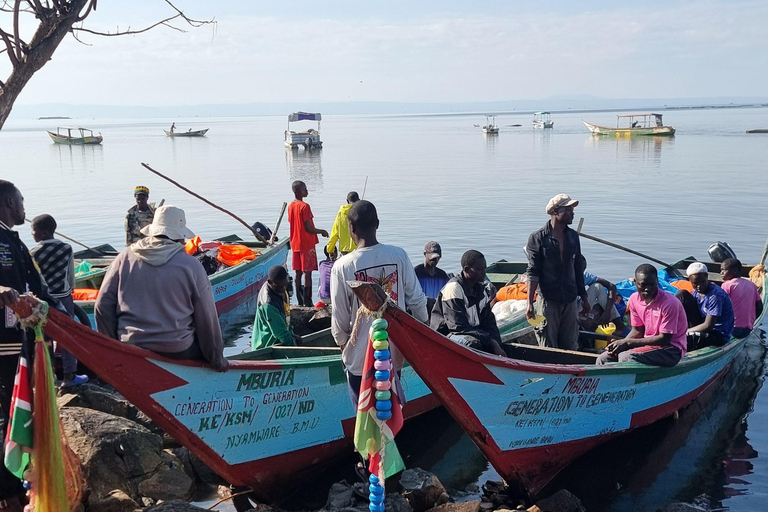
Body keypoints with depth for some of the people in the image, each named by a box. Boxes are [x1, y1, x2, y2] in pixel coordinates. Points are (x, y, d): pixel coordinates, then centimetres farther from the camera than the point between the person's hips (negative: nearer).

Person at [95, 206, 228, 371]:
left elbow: (103, 307, 0)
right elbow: (207, 320, -3)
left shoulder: (126, 257, -1)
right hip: (178, 353, -3)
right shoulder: (191, 265, -8)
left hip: (130, 350, 4)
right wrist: (217, 359, 10)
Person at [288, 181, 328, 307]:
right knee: (307, 273, -4)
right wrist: (322, 231, -2)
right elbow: (309, 228, -18)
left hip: (295, 244, 8)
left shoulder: (290, 206, 8)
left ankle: (300, 302, 13)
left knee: (298, 273, 9)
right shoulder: (304, 206, -16)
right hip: (307, 244, -8)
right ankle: (308, 302, -3)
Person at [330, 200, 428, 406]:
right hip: (394, 352, 3)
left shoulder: (343, 266, -16)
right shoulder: (399, 256, -9)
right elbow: (417, 300, -3)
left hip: (360, 357, -3)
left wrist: (342, 343, 11)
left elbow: (340, 316, -9)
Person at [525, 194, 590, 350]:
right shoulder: (537, 238, -7)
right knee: (548, 348, 0)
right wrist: (530, 303, -13)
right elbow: (533, 272, -8)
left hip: (570, 300, 5)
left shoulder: (573, 236, 9)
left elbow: (578, 269, 16)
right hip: (548, 299, -5)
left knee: (571, 346, 8)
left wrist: (584, 297, 17)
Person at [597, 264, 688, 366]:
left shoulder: (669, 303, -19)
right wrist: (621, 343, -10)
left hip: (671, 350, -7)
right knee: (603, 358, -9)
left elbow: (664, 339, -19)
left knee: (626, 357, -31)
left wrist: (628, 342, -20)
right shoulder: (634, 299, 1)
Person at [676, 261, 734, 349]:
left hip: (718, 336, -8)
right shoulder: (696, 292, 0)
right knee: (682, 294, -3)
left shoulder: (715, 296, -25)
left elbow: (708, 326, -26)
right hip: (703, 327, 8)